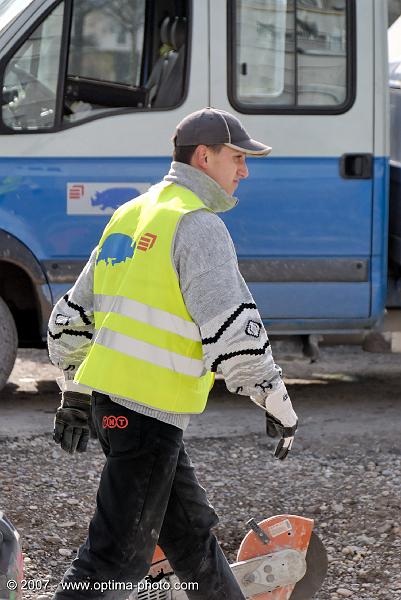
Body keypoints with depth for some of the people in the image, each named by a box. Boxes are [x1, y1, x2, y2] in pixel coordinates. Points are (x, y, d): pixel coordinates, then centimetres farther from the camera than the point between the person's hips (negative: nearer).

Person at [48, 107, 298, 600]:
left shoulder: (129, 215, 17)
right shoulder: (197, 224, -12)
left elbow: (73, 317, 22)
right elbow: (231, 329, -20)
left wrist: (74, 393, 30)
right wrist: (277, 402, -10)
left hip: (105, 394, 9)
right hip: (148, 409, -9)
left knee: (190, 530, 21)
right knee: (118, 554, -6)